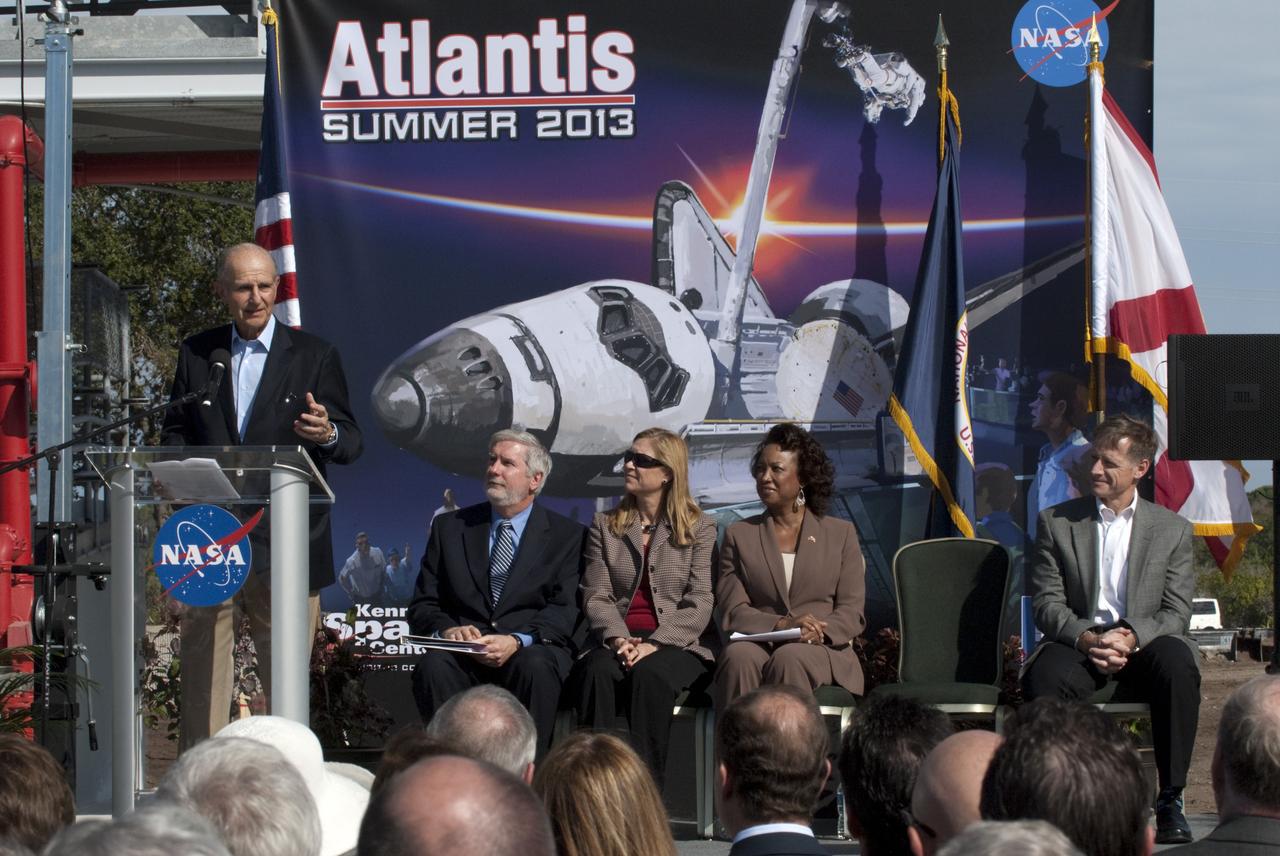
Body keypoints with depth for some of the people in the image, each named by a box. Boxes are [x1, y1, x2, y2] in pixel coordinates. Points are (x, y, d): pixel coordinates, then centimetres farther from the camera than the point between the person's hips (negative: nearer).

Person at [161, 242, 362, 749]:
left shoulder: (315, 356, 5)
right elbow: (176, 432, 17)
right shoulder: (196, 354, 12)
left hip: (287, 537, -2)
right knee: (202, 660, 1)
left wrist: (327, 435, -21)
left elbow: (352, 445, 3)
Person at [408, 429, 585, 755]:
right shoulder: (450, 527, 17)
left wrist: (517, 641, -21)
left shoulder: (567, 536, 10)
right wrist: (447, 630, -12)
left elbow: (565, 610, -2)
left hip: (532, 651, -2)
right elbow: (422, 606, 13)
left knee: (535, 667, -36)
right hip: (463, 652, 2)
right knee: (433, 665, -31)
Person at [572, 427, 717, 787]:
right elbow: (596, 596, 8)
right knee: (596, 671, -33)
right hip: (619, 642, 2)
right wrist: (618, 639, -13)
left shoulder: (699, 528, 8)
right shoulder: (605, 526, 17)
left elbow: (700, 603, -2)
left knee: (649, 675, -36)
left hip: (679, 646, -2)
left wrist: (655, 644, -17)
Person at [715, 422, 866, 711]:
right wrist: (781, 625, -14)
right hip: (758, 643, 1)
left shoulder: (840, 533, 17)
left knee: (789, 659, -36)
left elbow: (852, 613, 8)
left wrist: (818, 631, -15)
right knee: (738, 657, -35)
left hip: (824, 651, -1)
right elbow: (732, 611, 6)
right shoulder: (739, 535, 18)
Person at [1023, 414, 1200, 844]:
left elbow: (1176, 613, 2)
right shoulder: (1057, 522, 10)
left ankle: (1170, 800, -26)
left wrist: (1130, 638, -19)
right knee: (1045, 675, -35)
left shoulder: (1173, 529, 10)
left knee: (1178, 663, -35)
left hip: (1144, 646, 0)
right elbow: (1047, 603, 3)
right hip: (1078, 644, 0)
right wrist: (1088, 639, -18)